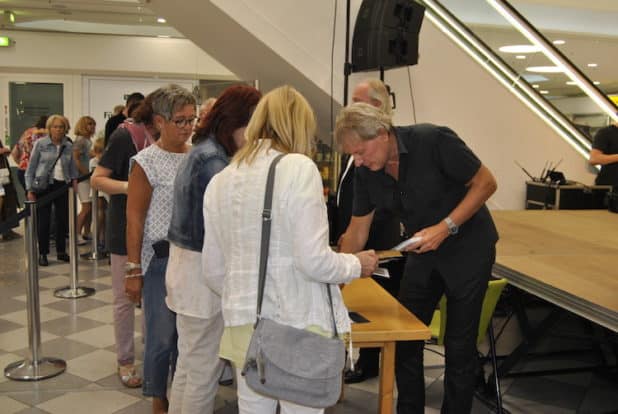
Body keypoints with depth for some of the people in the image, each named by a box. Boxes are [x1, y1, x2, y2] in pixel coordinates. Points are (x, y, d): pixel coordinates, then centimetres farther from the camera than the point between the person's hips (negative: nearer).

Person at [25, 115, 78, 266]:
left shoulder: (68, 146, 6)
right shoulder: (40, 143, -3)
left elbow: (72, 168, 14)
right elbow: (31, 168, -2)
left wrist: (74, 180, -4)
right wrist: (30, 189, -6)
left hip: (62, 186, 3)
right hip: (44, 186, -3)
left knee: (63, 219, 5)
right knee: (43, 221, 0)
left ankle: (61, 251, 20)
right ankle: (43, 253, 12)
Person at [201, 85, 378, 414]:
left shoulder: (219, 180, 6)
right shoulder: (298, 168, -11)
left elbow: (213, 271, 10)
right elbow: (313, 261, -17)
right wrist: (357, 265, 2)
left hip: (244, 324, 6)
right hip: (297, 324, -5)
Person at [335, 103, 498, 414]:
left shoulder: (433, 140, -25)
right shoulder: (366, 173, -8)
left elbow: (486, 183, -17)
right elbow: (357, 230, 0)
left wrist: (446, 227, -27)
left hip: (467, 249, -5)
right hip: (422, 252, 6)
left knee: (459, 345, 1)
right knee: (404, 340, 9)